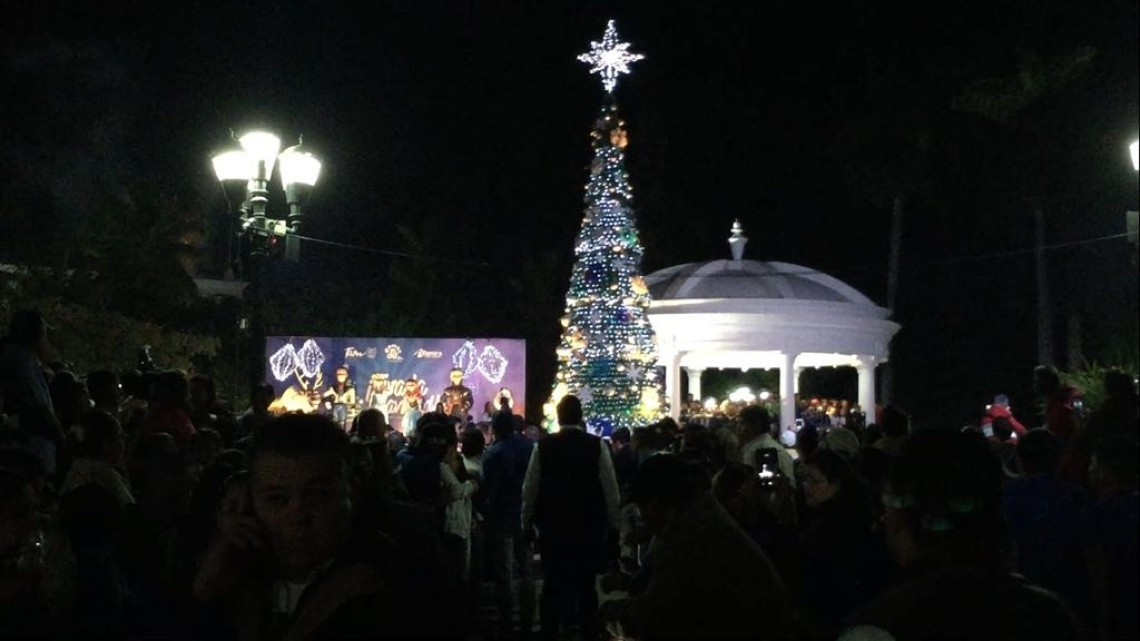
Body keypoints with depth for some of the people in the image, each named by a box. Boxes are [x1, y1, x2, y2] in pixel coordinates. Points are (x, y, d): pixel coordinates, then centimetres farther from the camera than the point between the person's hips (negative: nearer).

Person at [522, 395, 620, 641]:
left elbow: (529, 489, 0)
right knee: (586, 585, 7)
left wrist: (526, 523, 11)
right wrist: (614, 526, 3)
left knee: (552, 584, 8)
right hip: (588, 526, 0)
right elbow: (611, 489, -5)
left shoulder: (542, 446, -5)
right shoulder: (597, 445, -7)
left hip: (552, 526, 0)